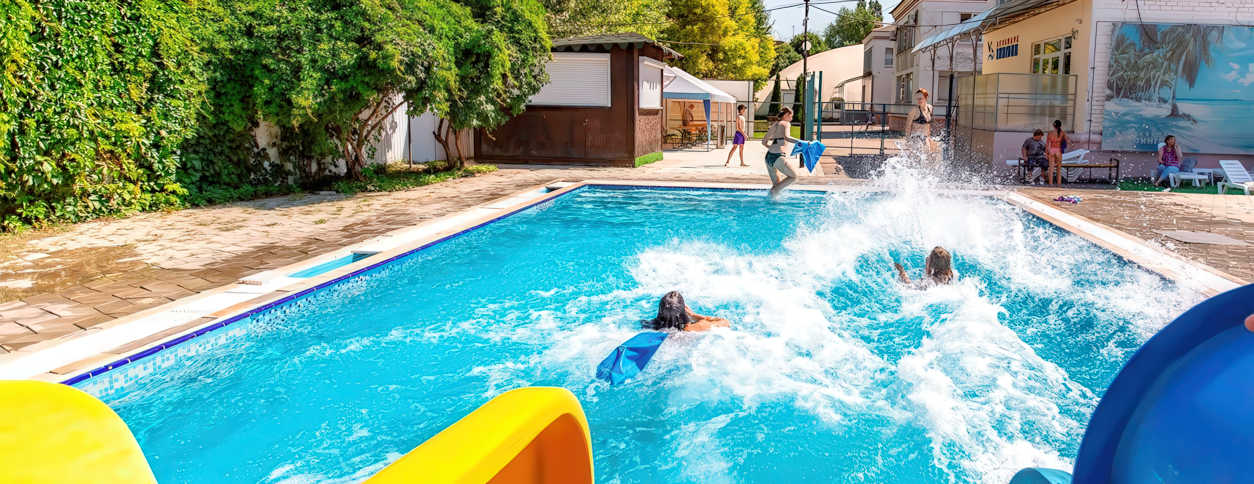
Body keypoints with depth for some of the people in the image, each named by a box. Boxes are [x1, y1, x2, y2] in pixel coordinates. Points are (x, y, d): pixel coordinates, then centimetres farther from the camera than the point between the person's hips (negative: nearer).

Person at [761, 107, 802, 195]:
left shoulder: (774, 125, 22)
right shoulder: (786, 124, 0)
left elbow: (764, 142, 25)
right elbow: (786, 137, -21)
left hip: (768, 156, 8)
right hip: (777, 157, -8)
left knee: (776, 183, 17)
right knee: (793, 176, 3)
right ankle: (774, 192, -10)